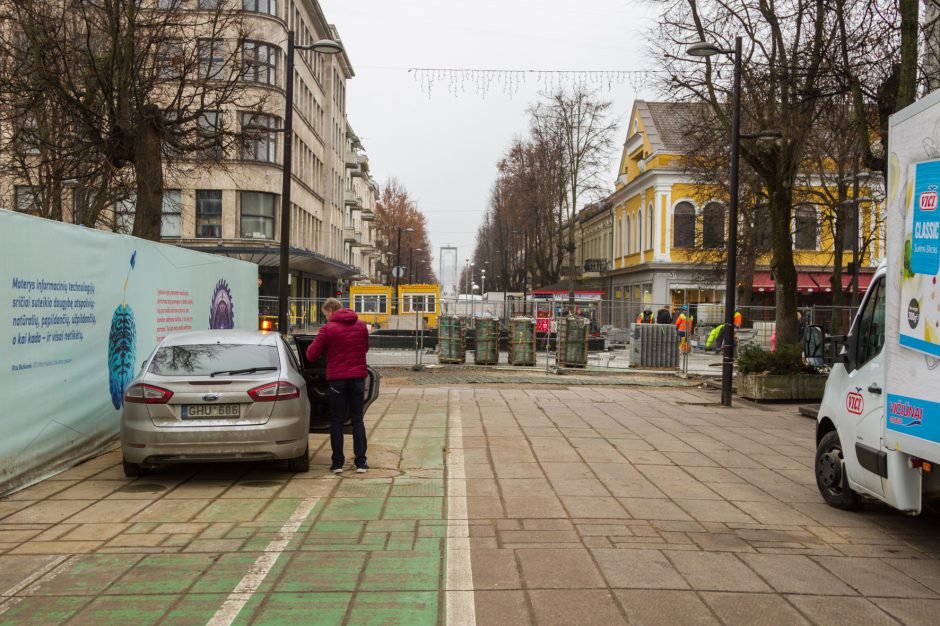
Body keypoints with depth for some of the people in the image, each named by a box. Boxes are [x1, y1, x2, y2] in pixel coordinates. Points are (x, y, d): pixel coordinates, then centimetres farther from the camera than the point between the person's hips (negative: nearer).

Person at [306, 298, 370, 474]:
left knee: (336, 422, 6)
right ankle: (361, 462, 6)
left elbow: (312, 355, -3)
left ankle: (337, 463, 6)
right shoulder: (361, 325, 6)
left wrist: (314, 345, 16)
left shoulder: (328, 329, -7)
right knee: (357, 420, 9)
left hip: (337, 378, -3)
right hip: (358, 377, 3)